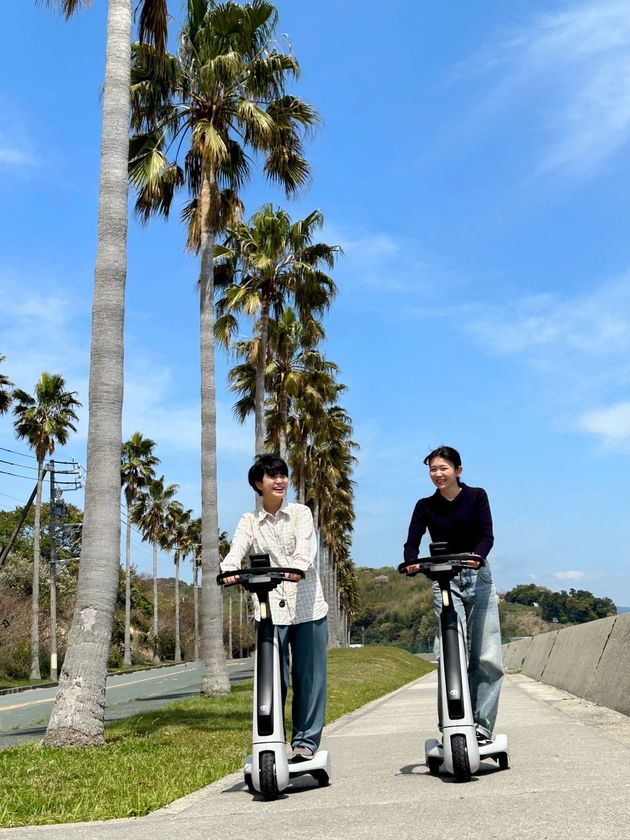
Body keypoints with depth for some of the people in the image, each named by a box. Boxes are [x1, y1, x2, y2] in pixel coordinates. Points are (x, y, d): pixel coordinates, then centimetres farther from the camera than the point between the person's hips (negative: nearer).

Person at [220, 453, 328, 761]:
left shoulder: (301, 513, 6)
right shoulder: (249, 522, 10)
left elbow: (306, 547, -12)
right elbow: (235, 553, -8)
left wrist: (297, 567, -34)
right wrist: (229, 571, -31)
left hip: (308, 607, 0)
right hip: (271, 610, 0)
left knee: (309, 677, 3)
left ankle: (306, 741, 15)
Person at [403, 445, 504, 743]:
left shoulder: (476, 496, 1)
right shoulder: (426, 506, 3)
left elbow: (487, 535, -10)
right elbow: (412, 542, -7)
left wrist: (476, 556, -32)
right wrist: (411, 562, -29)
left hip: (477, 577, 0)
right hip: (444, 582, 0)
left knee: (487, 657, -2)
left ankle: (481, 726, 5)